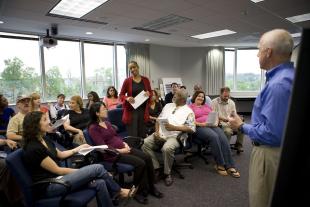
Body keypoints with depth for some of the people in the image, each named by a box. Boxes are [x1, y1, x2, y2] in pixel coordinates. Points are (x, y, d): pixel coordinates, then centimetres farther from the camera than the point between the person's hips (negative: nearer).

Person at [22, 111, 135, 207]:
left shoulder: (43, 139, 8)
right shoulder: (34, 148, -21)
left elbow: (60, 154, 22)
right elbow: (57, 170, -17)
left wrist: (79, 148, 24)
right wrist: (82, 171, -8)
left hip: (56, 178, 9)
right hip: (49, 186, -8)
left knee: (99, 183, -14)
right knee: (98, 168, -16)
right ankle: (119, 191, 9)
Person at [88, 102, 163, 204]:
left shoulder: (107, 122, 16)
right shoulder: (93, 128, -9)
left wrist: (124, 143, 1)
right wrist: (119, 150, -19)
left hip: (122, 148, 8)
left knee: (147, 158, -8)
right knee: (140, 163, -23)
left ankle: (150, 187, 8)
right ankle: (138, 191, -1)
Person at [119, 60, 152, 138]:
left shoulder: (145, 80, 6)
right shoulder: (127, 81, -2)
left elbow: (151, 92, 13)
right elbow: (121, 95, 2)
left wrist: (148, 94, -10)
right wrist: (127, 98, -18)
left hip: (143, 110, 3)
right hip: (131, 110, -2)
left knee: (142, 134, 10)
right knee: (132, 135, -1)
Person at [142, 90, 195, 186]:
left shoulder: (188, 111, 4)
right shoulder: (168, 105, 20)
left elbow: (191, 129, -6)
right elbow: (158, 120, 18)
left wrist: (174, 128, -15)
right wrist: (157, 131, 0)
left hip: (175, 136, -5)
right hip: (160, 134, 5)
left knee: (167, 148, -36)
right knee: (145, 143, -19)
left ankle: (167, 173, -10)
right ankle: (155, 168, -5)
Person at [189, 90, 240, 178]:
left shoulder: (207, 106, 28)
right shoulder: (190, 107, 11)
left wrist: (216, 122, -1)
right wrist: (201, 124, -17)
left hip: (212, 126, 5)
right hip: (199, 127, -4)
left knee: (223, 138, -26)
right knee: (214, 137, -34)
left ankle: (230, 166, -28)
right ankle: (220, 165, -24)